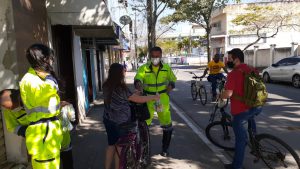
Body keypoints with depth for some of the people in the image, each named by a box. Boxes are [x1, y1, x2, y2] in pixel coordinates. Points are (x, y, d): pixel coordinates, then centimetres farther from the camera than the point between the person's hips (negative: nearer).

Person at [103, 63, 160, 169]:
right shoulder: (121, 89, -23)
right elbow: (139, 100, -17)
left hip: (108, 120, 6)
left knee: (111, 145, 20)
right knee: (120, 147, 13)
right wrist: (153, 97, -4)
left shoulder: (106, 86, -2)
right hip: (120, 122, -6)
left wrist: (133, 94, 11)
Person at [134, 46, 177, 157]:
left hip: (163, 99, 2)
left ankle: (165, 148, 28)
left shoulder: (166, 68, 0)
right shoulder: (144, 68, -10)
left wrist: (170, 85, -7)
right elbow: (138, 77, -28)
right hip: (148, 99, -1)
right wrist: (138, 83, -51)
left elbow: (172, 79, 14)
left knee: (167, 125, 6)